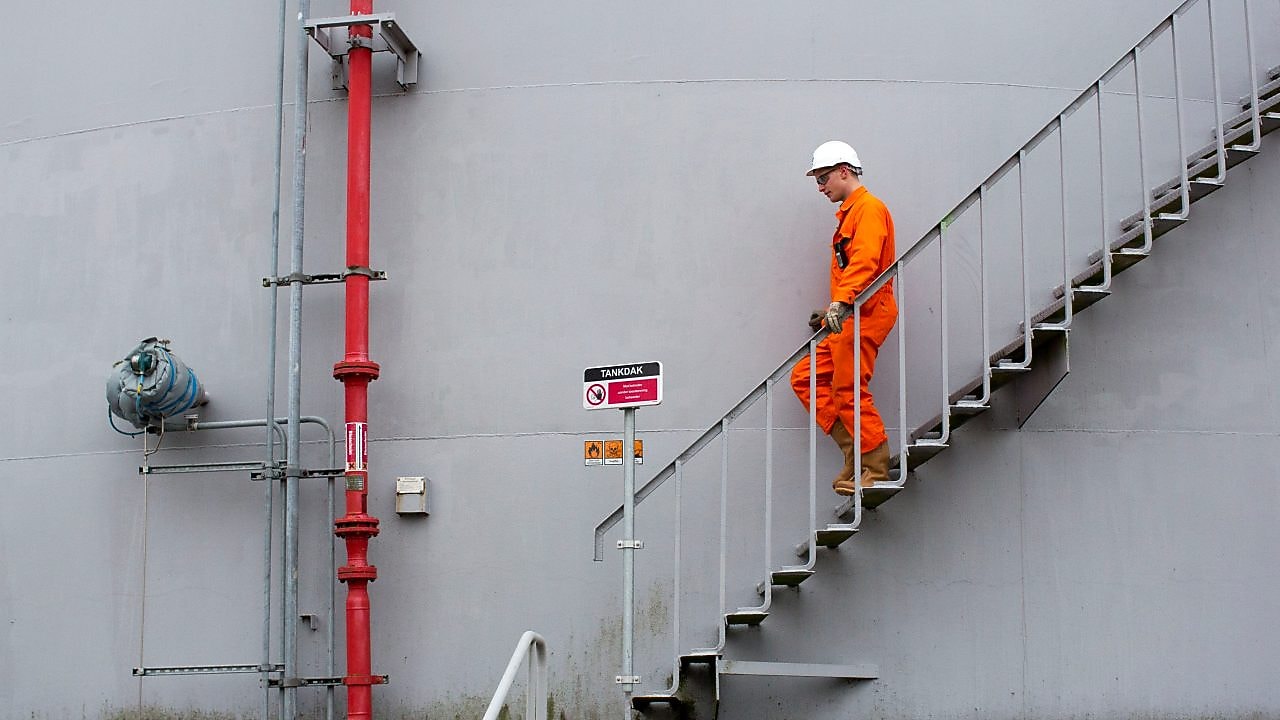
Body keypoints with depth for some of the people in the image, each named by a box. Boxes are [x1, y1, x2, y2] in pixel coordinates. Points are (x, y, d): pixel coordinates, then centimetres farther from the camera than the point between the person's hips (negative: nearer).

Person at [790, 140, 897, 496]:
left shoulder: (869, 208, -8)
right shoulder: (848, 213, 24)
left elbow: (865, 262, -23)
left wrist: (841, 303, -34)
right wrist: (832, 311, 22)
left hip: (864, 316, -11)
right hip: (847, 319, 11)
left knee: (850, 390, -11)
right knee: (805, 377, 7)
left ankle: (876, 471, -5)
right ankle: (854, 451, 6)